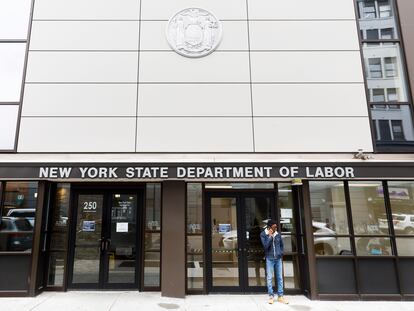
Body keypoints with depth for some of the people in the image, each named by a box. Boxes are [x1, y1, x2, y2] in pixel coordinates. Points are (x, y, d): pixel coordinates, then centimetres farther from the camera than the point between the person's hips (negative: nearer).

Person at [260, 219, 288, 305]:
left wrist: (281, 253, 4)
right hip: (269, 259, -3)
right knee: (269, 278, 0)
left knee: (280, 277, 6)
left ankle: (280, 296, 14)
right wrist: (270, 236, -17)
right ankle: (271, 296, 9)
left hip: (278, 259, 3)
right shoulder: (263, 234, -6)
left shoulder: (278, 234, 4)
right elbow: (266, 246, -15)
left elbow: (281, 245, 16)